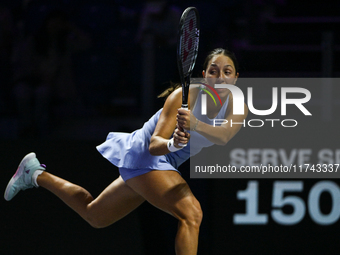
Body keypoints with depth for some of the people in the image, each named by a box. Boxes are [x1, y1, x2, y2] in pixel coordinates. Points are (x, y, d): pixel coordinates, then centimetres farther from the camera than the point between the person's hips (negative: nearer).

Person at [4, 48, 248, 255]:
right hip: (143, 155, -7)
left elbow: (224, 136, -34)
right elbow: (154, 144, -29)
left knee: (94, 216, 23)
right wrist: (172, 143, -51)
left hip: (164, 163, 7)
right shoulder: (184, 95, -24)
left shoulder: (237, 106, -11)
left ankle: (36, 174, 38)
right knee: (191, 213, -28)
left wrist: (195, 125, -54)